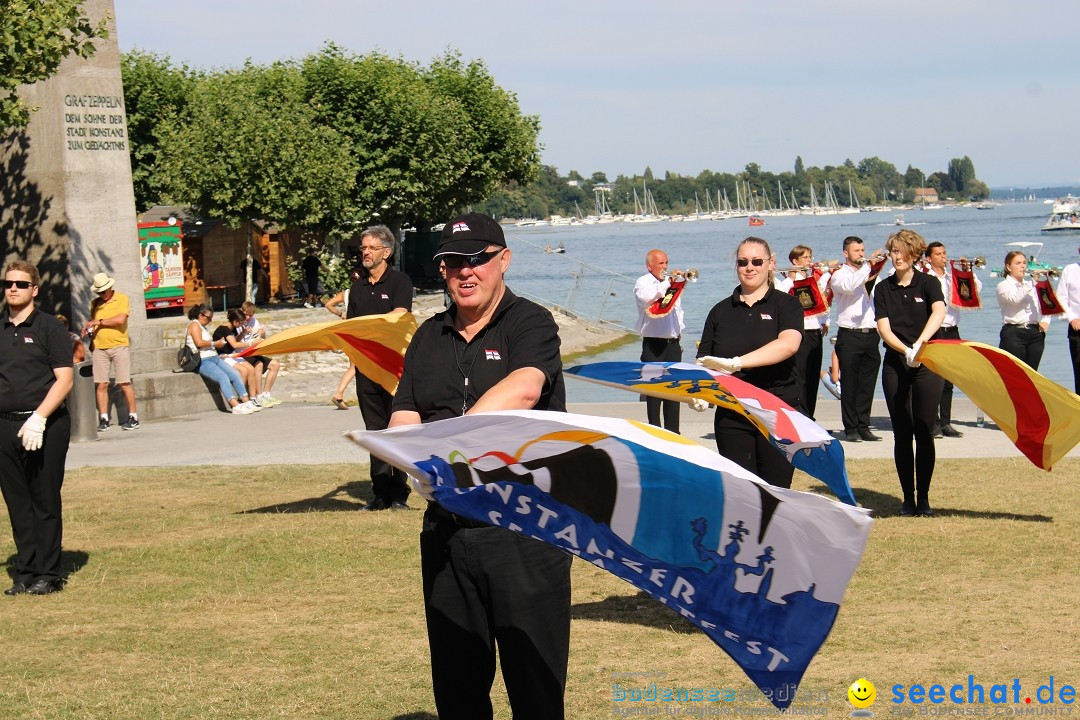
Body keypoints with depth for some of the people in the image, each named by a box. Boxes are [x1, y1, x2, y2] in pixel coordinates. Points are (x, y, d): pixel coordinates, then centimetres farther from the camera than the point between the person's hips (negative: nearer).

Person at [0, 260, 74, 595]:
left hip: (45, 426, -5)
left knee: (45, 502, 0)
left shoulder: (49, 327, -2)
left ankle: (48, 574, 7)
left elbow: (64, 379, -8)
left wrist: (39, 419, -17)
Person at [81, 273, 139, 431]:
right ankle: (103, 419, 2)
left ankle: (133, 417, 2)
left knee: (124, 383, -3)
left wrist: (99, 322, -8)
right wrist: (88, 328, 6)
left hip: (119, 345, -4)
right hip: (99, 348, 4)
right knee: (101, 384, -1)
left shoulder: (121, 299, -1)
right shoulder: (95, 303, 13)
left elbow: (120, 319, -14)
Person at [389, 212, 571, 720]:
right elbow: (402, 417, 10)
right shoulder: (429, 338, 16)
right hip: (446, 529, 6)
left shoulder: (530, 324, -3)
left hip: (524, 529, -6)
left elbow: (523, 388, -23)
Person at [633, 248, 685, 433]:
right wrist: (668, 283, -31)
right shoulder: (643, 283, -2)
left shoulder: (672, 282, 18)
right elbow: (648, 298, -26)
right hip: (653, 344, -6)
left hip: (673, 343, 6)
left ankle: (672, 430, 12)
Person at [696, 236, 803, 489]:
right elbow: (705, 362, 11)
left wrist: (737, 362, -30)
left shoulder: (785, 305, 1)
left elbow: (789, 344, -19)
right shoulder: (721, 311, 12)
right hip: (732, 417, 3)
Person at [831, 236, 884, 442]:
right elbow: (848, 286, -21)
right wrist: (867, 267, -18)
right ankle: (851, 428, 4)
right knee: (850, 385, -1)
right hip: (850, 335, -5)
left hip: (870, 334, 5)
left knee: (867, 385, 5)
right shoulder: (840, 275, 2)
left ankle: (864, 427, 11)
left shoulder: (869, 275, 20)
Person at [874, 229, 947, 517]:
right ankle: (908, 498, 9)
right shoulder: (883, 289, 6)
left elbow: (938, 312, -20)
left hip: (927, 365, -2)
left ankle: (924, 498, 6)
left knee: (924, 432, -2)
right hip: (895, 366, 2)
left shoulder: (928, 283, 0)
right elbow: (884, 329, -5)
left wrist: (919, 344, -36)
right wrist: (906, 351, -25)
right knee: (902, 434, 3)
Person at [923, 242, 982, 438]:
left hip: (952, 332, 5)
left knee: (948, 381, 8)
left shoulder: (953, 275, 14)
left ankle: (946, 423, 13)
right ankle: (933, 424, -2)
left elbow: (976, 288, 11)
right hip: (934, 332, -5)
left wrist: (968, 272, -3)